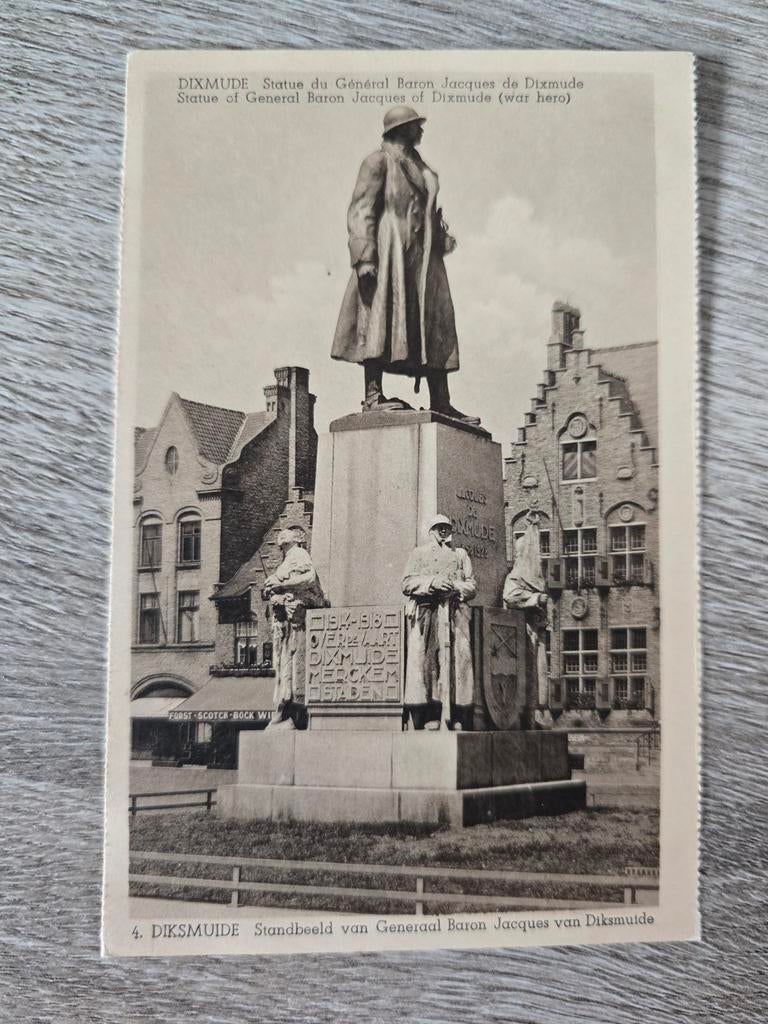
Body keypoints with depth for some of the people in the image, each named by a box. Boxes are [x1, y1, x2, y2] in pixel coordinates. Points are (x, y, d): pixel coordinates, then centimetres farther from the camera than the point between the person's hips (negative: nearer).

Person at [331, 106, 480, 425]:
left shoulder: (419, 168, 25)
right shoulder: (378, 161, 0)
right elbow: (360, 211, -10)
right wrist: (364, 256, -21)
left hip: (421, 255, 8)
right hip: (389, 253, -8)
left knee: (435, 325, 3)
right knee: (381, 317, -14)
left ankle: (440, 402, 3)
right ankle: (373, 395, -16)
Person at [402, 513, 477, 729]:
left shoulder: (460, 554, 25)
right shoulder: (419, 553, 20)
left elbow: (472, 586, 15)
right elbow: (407, 584, 7)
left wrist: (454, 587, -5)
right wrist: (432, 583, -9)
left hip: (454, 613, 1)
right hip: (425, 613, -1)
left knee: (457, 661, -10)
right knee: (425, 662, -13)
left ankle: (457, 720, -13)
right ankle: (429, 718, -18)